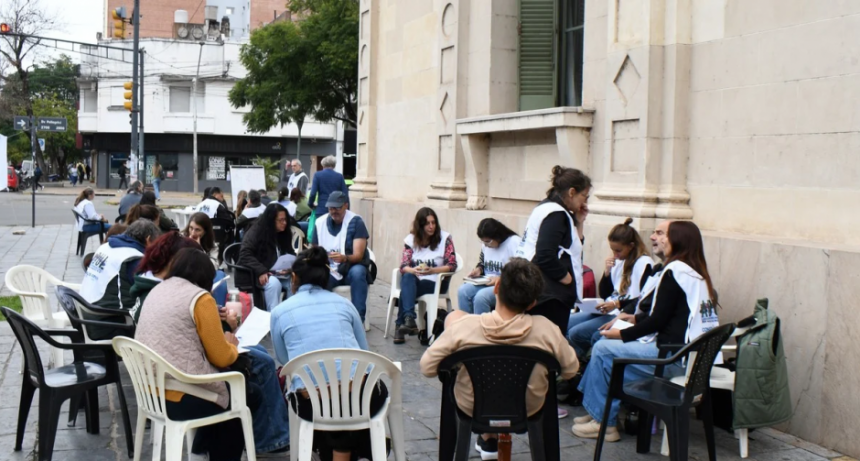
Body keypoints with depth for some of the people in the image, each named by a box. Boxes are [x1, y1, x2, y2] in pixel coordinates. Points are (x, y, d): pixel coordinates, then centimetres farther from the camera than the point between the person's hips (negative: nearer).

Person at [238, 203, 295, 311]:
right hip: (253, 274, -6)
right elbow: (245, 255, -18)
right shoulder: (255, 232, -9)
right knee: (274, 283, -36)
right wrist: (261, 272, -31)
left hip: (276, 274, 6)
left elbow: (290, 254, 17)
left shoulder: (284, 234, 10)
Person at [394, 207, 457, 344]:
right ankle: (409, 320, -46)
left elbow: (452, 265, -7)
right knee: (408, 277, -35)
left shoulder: (445, 238, -3)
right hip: (414, 280, 3)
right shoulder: (411, 239, 4)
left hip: (436, 282, -3)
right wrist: (414, 270, -27)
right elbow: (403, 266, -2)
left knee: (406, 290, -30)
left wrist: (432, 270, -24)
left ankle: (400, 324, -26)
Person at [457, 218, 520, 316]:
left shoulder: (514, 243, -13)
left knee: (481, 296, -31)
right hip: (487, 283, 7)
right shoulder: (485, 244, 8)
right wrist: (478, 269, 2)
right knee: (463, 291, -19)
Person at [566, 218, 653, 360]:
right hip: (608, 312, 9)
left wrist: (618, 304, -27)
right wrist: (607, 272, -1)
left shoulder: (644, 264, -11)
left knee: (576, 333, -20)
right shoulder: (618, 262, 13)